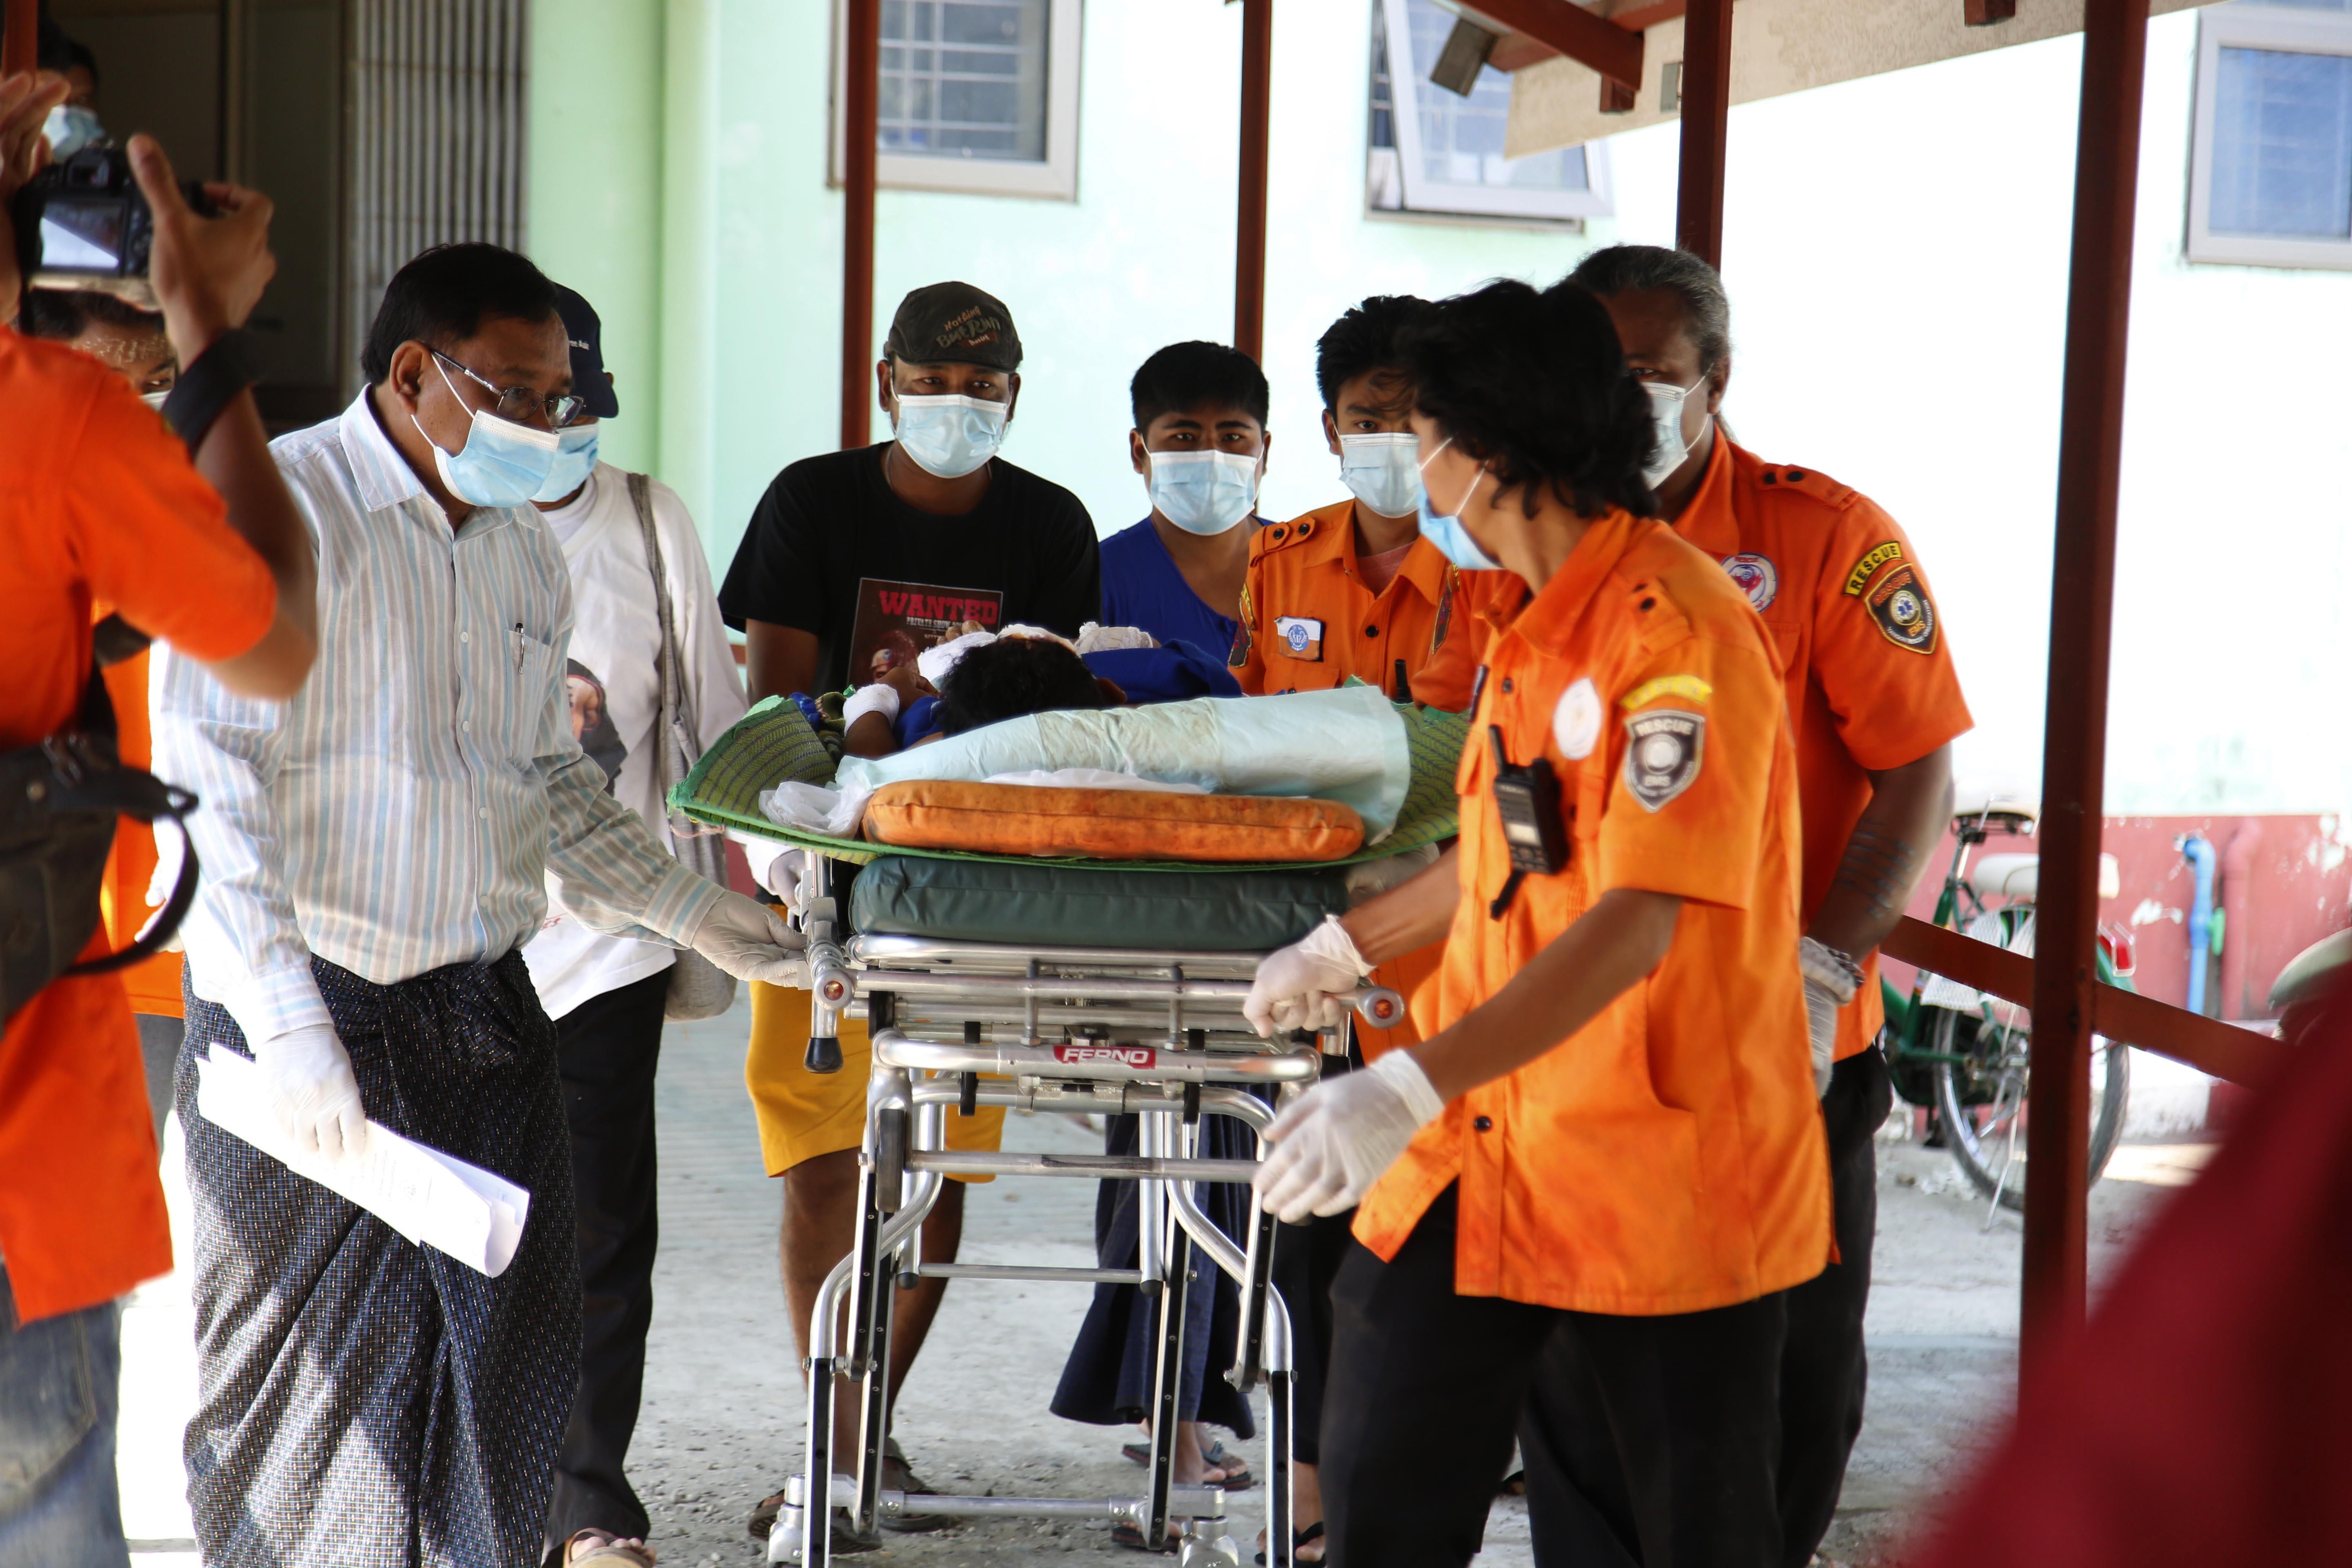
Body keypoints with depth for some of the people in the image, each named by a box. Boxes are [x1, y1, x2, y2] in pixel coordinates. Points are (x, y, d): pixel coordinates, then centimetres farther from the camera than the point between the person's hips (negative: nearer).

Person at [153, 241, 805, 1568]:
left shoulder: (526, 553, 14)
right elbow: (213, 780, -16)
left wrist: (695, 914, 15)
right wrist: (289, 1023, -22)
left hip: (486, 1009, 6)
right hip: (308, 1019, -6)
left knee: (515, 1349, 8)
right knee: (309, 1378, 2)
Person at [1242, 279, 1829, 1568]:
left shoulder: (1679, 631, -18)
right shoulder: (1534, 628, 11)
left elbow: (1636, 920, -27)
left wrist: (1411, 1088, -34)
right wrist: (1343, 950, 35)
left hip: (1661, 1167, -8)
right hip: (1494, 1146, 8)